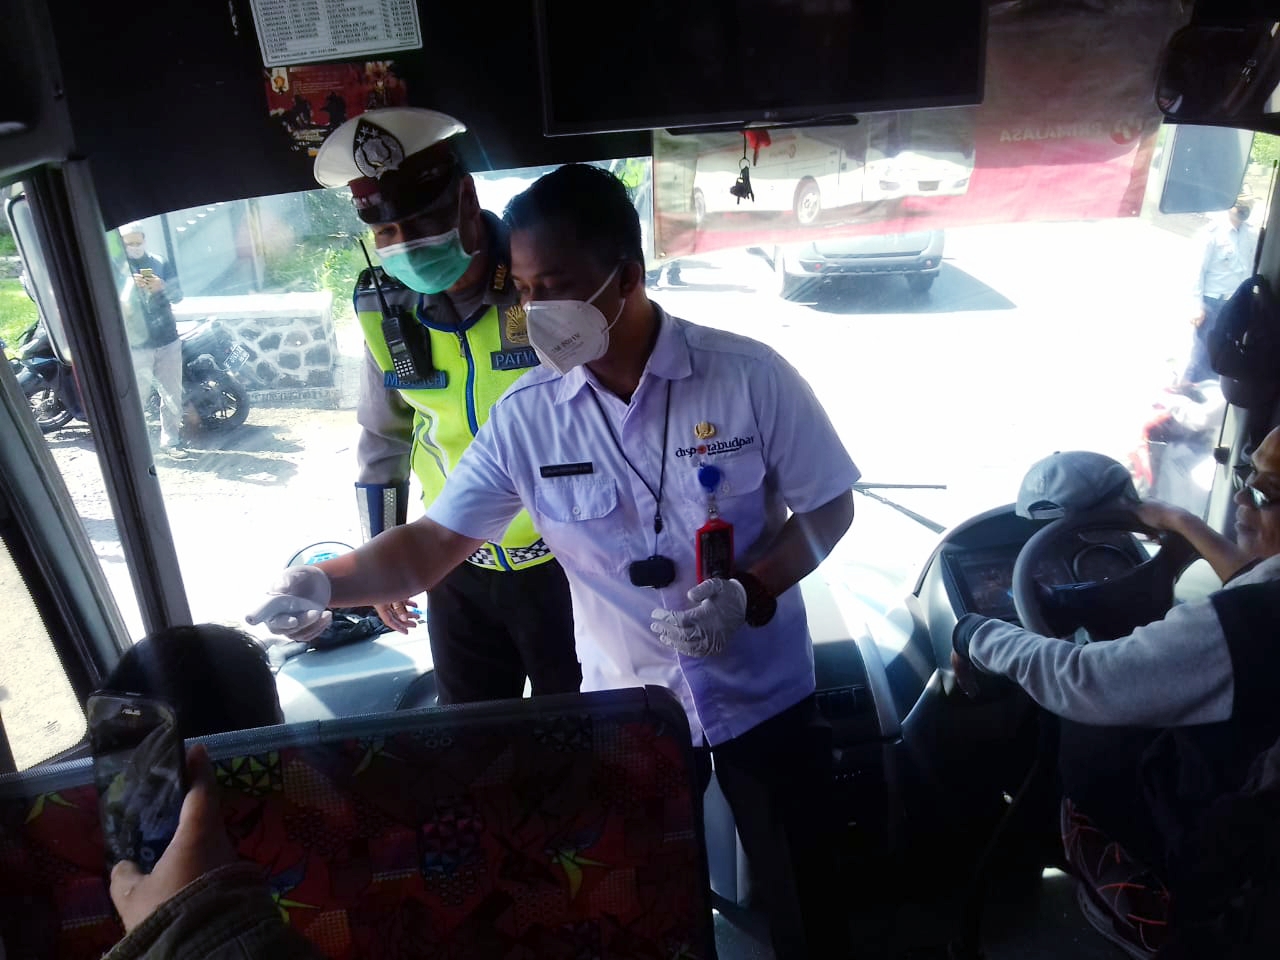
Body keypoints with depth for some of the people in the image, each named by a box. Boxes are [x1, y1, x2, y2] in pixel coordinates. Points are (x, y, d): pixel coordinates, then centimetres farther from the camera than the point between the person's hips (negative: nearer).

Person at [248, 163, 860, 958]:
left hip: (763, 697, -1)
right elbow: (432, 543, -7)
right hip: (627, 709, 2)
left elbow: (828, 508, -7)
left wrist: (748, 593, -23)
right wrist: (327, 583, -25)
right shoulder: (525, 417, -11)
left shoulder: (749, 375, -17)